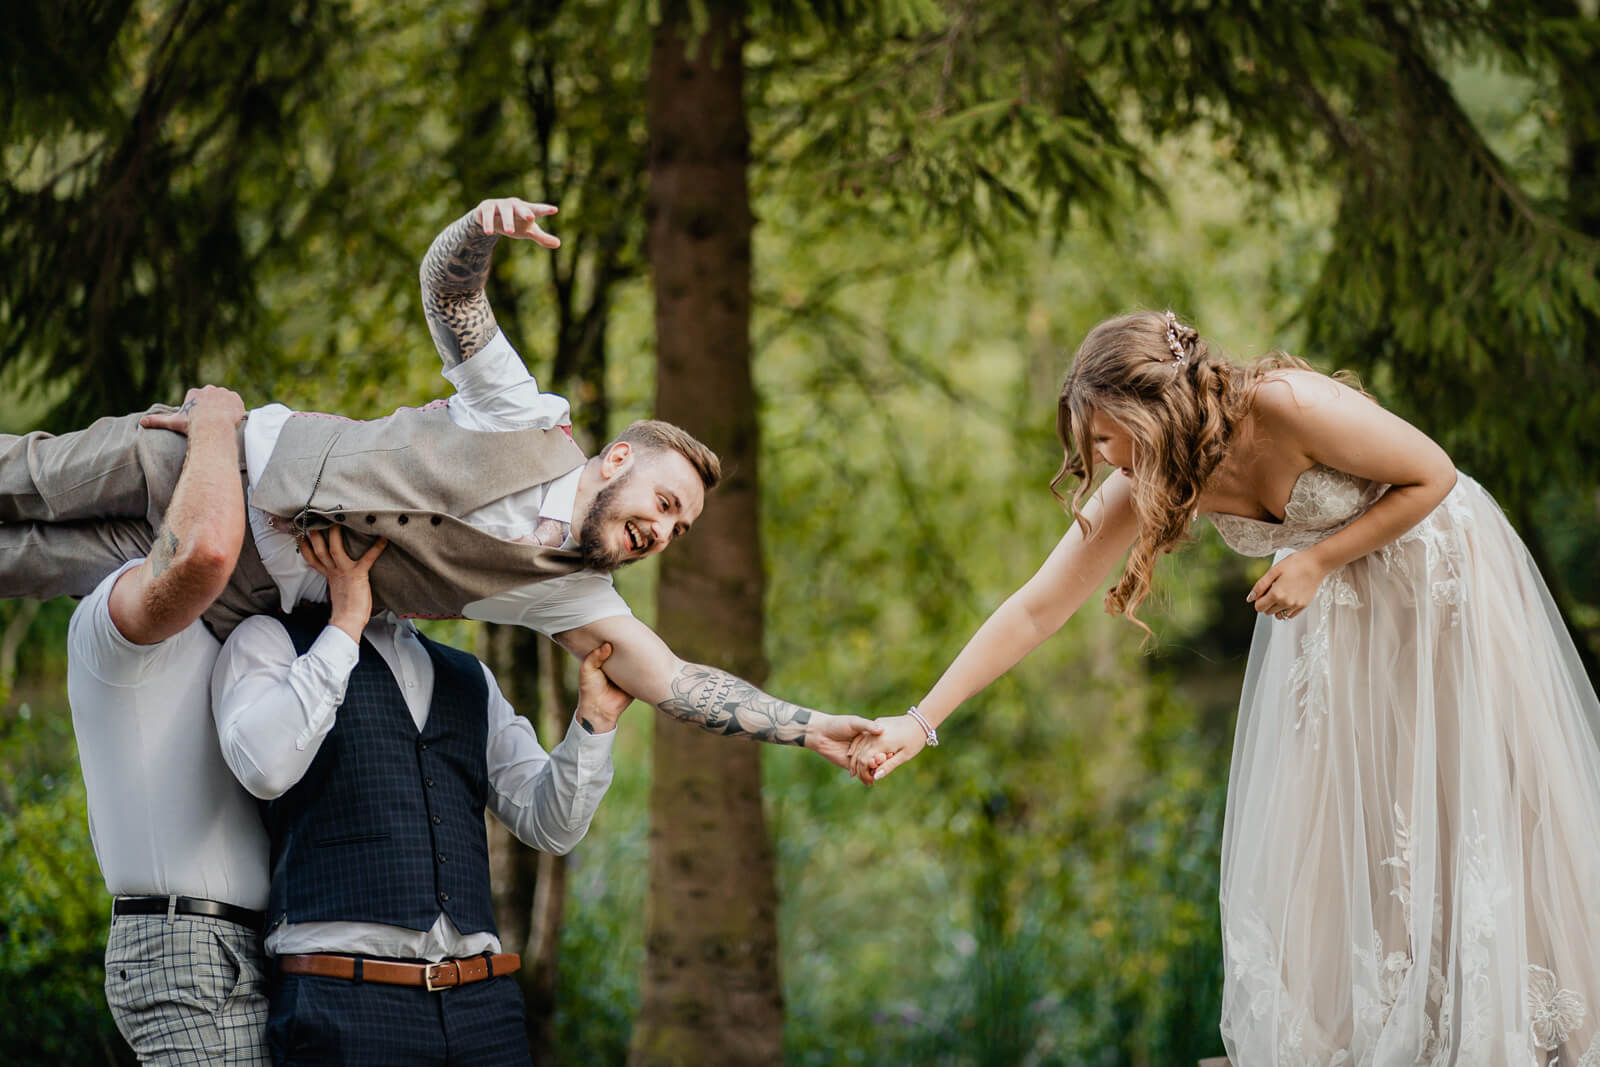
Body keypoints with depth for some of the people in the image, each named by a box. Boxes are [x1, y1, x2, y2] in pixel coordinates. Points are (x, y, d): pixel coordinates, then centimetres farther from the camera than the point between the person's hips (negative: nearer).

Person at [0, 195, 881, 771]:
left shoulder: (574, 599, -9)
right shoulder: (530, 422, -16)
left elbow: (676, 682, -15)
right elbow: (446, 284, -18)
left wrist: (810, 728, -27)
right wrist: (484, 228, -43)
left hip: (230, 592, 3)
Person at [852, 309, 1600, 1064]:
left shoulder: (1289, 407, -35)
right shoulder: (1141, 483, -19)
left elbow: (1433, 477, -21)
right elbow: (1037, 610, -17)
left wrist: (1318, 560, -26)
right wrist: (919, 722, -22)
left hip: (1441, 570, -5)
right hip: (1332, 604, 5)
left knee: (1472, 809, -1)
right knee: (1328, 822, 3)